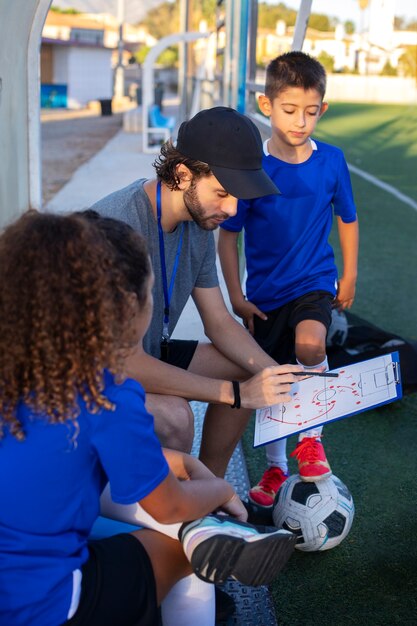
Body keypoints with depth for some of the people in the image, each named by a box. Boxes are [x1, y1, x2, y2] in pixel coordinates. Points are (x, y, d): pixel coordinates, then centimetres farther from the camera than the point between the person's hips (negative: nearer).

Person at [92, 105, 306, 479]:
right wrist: (236, 393, -30)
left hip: (148, 353, 9)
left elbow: (219, 322, 4)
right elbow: (127, 360, -33)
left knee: (249, 372, 6)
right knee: (173, 415, -33)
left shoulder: (198, 221, -4)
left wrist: (278, 377, -13)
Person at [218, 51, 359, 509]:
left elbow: (347, 220, 9)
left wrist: (348, 277, 11)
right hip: (265, 292, 1)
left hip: (314, 283, 0)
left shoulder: (331, 161, -6)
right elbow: (228, 234, -3)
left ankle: (311, 435, -5)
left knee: (310, 345, -30)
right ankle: (275, 467, 33)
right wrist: (236, 298, -4)